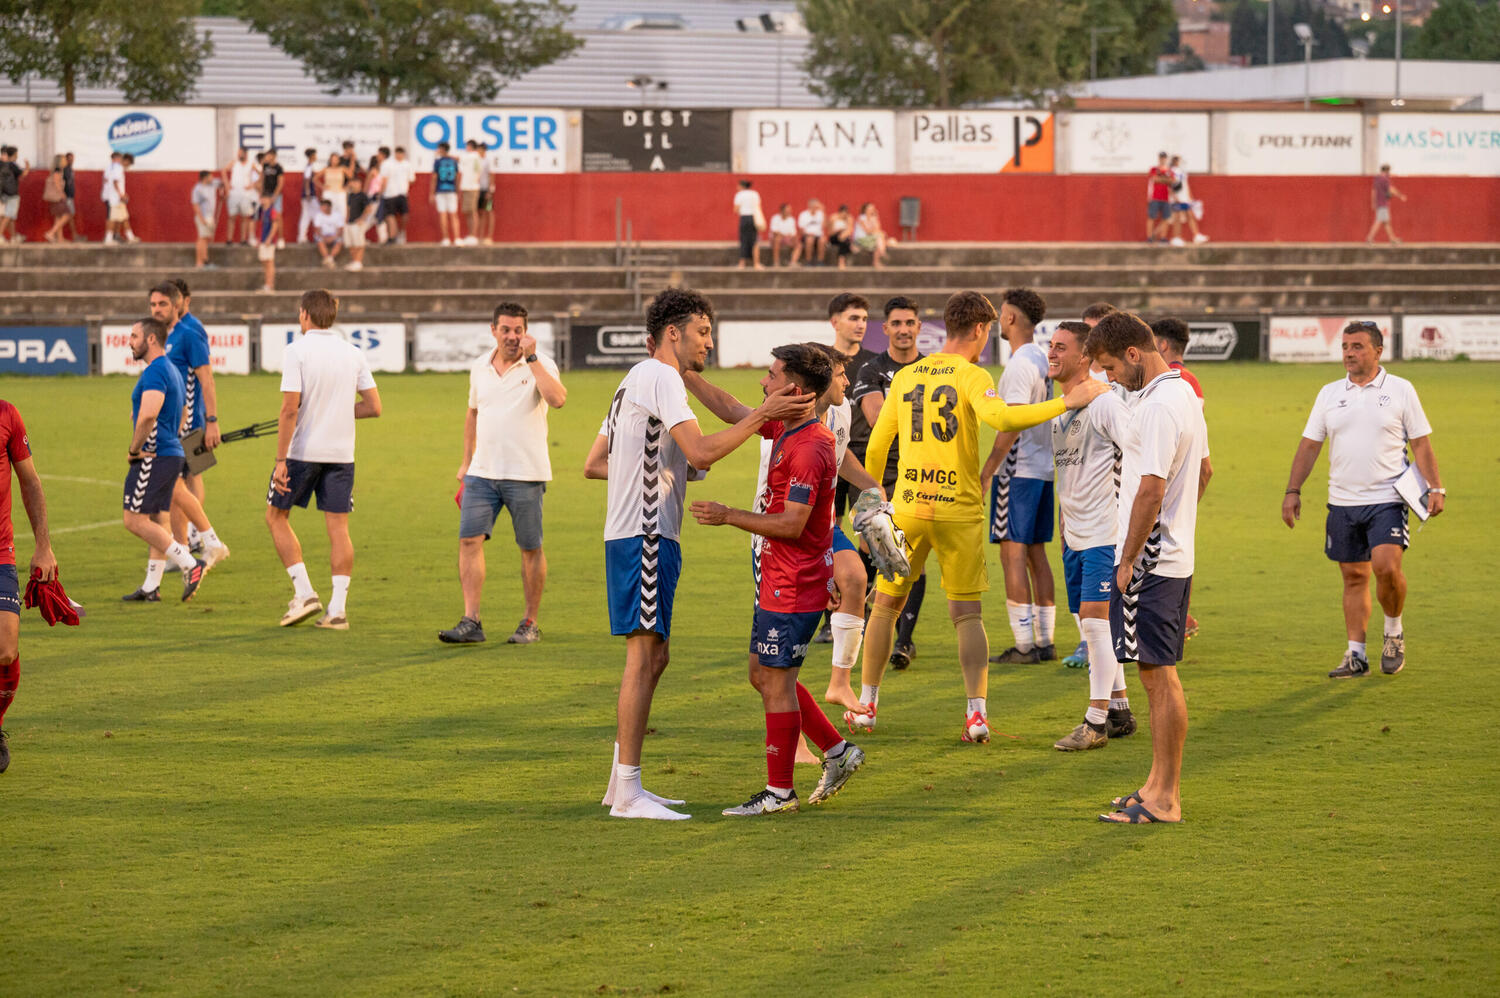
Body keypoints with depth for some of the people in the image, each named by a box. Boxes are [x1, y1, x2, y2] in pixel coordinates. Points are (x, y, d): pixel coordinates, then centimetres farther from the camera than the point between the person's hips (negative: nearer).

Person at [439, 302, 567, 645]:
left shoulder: (539, 366, -6)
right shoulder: (480, 368, 10)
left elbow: (558, 399, -26)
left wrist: (531, 358, -23)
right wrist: (466, 460, 23)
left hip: (526, 474, -4)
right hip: (482, 473, 4)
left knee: (530, 549, 4)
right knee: (470, 540, -7)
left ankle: (531, 623, 16)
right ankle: (471, 621, -8)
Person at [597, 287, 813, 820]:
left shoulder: (637, 380, 21)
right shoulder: (660, 378, -11)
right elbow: (701, 450, -23)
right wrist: (763, 414, -19)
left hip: (631, 534, 11)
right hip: (645, 536, -11)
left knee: (653, 655, 13)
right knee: (644, 654, -10)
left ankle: (622, 781, 16)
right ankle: (628, 791, -11)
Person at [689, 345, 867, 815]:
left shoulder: (809, 448, -22)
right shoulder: (786, 429, 7)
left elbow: (792, 524, -24)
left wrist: (728, 516, -17)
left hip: (794, 588, -10)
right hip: (778, 580, 10)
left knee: (776, 682, -3)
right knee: (764, 676, 16)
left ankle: (780, 791, 6)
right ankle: (837, 751, 23)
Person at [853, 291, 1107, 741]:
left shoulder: (905, 377, 9)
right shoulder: (971, 376, -6)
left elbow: (876, 445, 14)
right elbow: (1000, 418, -26)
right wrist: (1065, 403, -25)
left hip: (908, 507, 3)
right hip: (960, 511, -3)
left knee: (885, 605, 16)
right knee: (967, 614, 5)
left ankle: (866, 705, 19)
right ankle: (977, 710, -7)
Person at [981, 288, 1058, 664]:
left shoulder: (1019, 365, -15)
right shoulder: (1044, 360, 12)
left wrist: (985, 473, -18)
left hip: (1018, 471, -9)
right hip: (1044, 469, 9)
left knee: (1013, 554, -7)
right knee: (1036, 554, 12)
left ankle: (1024, 644, -9)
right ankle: (1046, 642, 13)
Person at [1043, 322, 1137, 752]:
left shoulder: (1104, 402, -15)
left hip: (1105, 530, -9)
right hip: (1075, 533, 9)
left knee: (1094, 617, -12)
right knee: (1089, 622, 11)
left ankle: (1096, 721, -7)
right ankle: (1119, 711, 21)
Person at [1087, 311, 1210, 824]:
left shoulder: (1158, 406, -19)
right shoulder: (1184, 393, 13)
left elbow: (1150, 491, -22)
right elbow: (1203, 470, 25)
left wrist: (1128, 561, -16)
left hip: (1149, 562, -10)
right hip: (1175, 555, 10)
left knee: (1158, 674, -6)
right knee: (1160, 674, 15)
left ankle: (1163, 799, -3)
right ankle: (1161, 785, 22)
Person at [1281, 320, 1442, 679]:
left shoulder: (1400, 390, 1)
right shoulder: (1330, 394, 9)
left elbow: (1421, 444, 3)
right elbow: (1309, 445, 12)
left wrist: (1435, 488, -7)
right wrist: (1293, 491, 5)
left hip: (1386, 499, -3)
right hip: (1342, 501, 3)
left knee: (1386, 566, -19)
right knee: (1354, 577, 6)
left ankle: (1393, 630, 7)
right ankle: (1356, 655, 12)